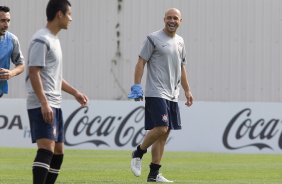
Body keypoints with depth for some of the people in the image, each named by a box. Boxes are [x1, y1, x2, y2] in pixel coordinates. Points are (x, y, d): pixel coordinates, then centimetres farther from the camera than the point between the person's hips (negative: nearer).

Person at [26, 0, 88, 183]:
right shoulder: (42, 40, -11)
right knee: (47, 148, -21)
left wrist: (75, 92, 28)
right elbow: (34, 72, -18)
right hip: (42, 105, -10)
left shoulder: (54, 40, 19)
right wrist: (44, 103, -24)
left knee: (58, 152, 12)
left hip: (54, 105, 10)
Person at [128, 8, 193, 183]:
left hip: (172, 95, 7)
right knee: (161, 128, -19)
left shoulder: (180, 41, 16)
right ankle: (138, 153, 4)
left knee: (164, 134, 5)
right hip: (156, 94, -7)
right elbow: (141, 62, -6)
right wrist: (136, 86, -14)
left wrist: (187, 91, 21)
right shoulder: (153, 38, -4)